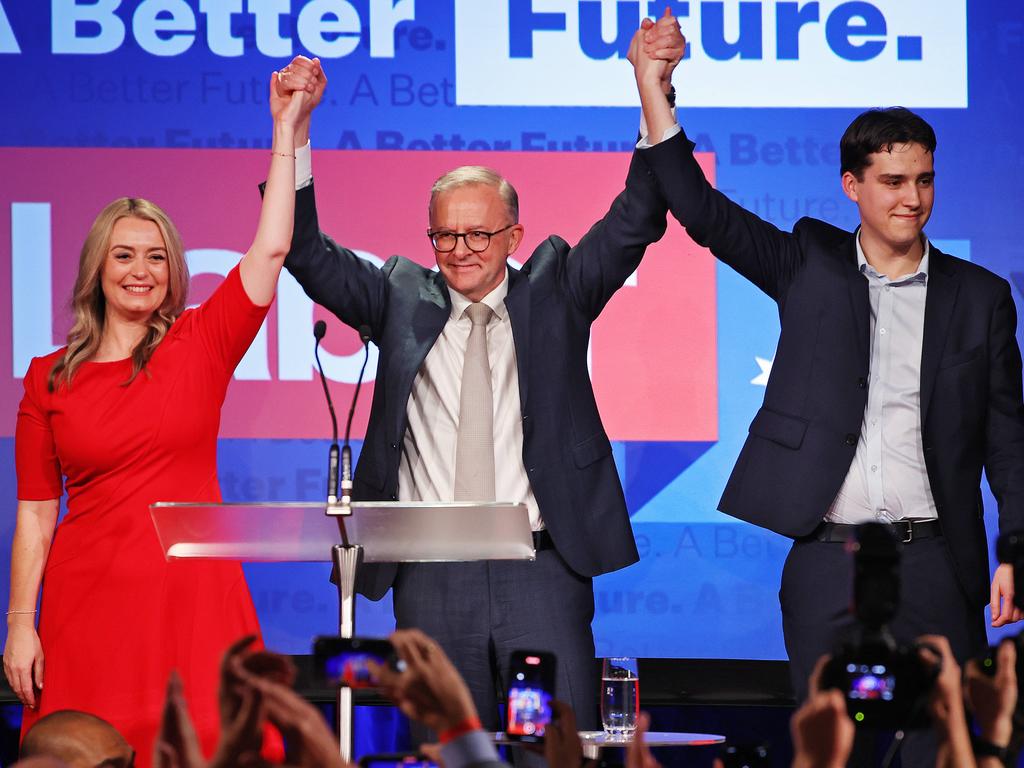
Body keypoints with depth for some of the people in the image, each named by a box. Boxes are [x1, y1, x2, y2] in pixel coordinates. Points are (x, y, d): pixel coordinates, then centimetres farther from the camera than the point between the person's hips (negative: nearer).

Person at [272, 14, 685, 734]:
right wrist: (294, 132, -6)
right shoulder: (403, 300, 12)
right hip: (429, 579, 1)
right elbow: (308, 254, 6)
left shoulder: (553, 292, 9)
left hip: (541, 571, -1)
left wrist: (653, 96, -13)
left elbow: (635, 222, 1)